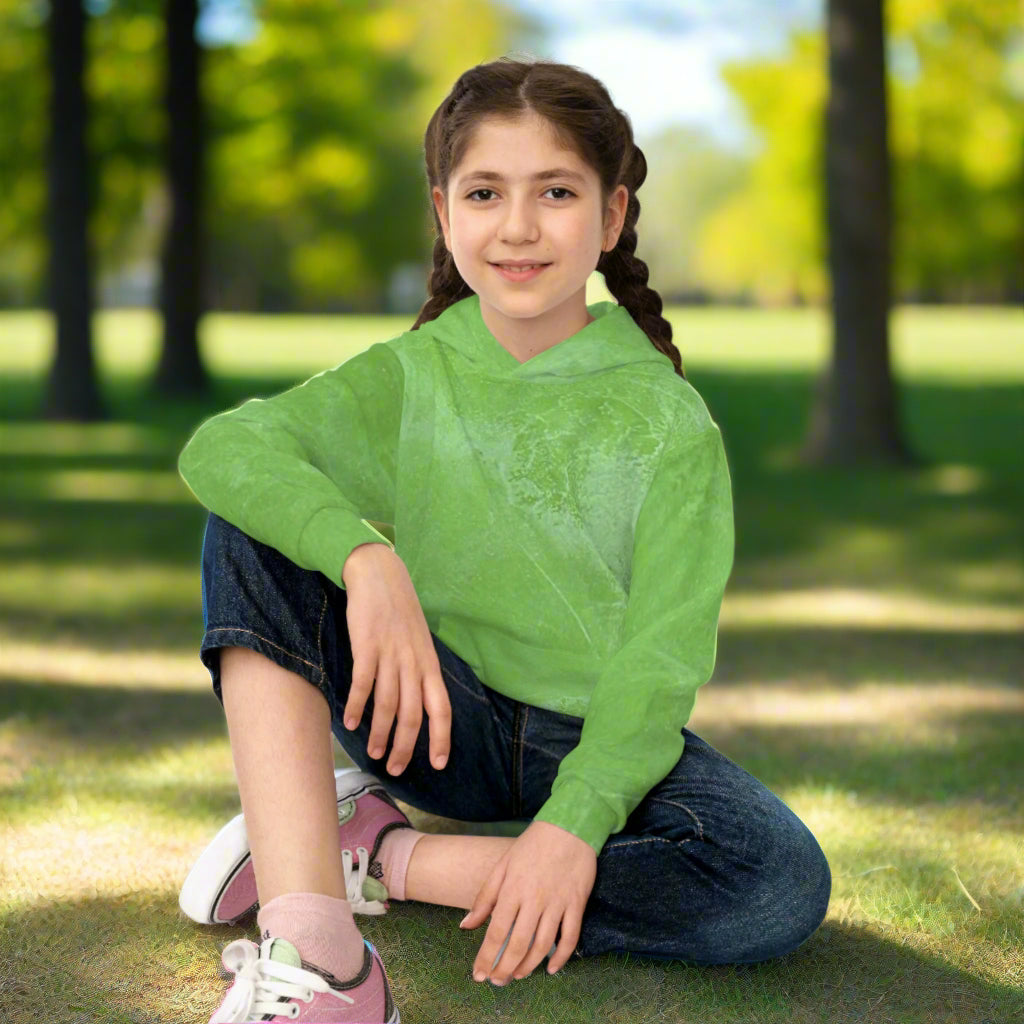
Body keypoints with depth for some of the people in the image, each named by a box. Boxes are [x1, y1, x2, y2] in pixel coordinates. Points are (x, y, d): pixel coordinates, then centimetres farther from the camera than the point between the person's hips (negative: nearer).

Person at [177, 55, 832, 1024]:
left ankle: (380, 853, -19)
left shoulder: (667, 423, -6)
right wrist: (364, 556, -36)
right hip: (443, 719, 1)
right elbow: (221, 444, -19)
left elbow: (661, 657, -15)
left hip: (599, 739, -1)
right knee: (253, 526, -19)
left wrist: (576, 821, -30)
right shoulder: (410, 378, -1)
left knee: (782, 885, -30)